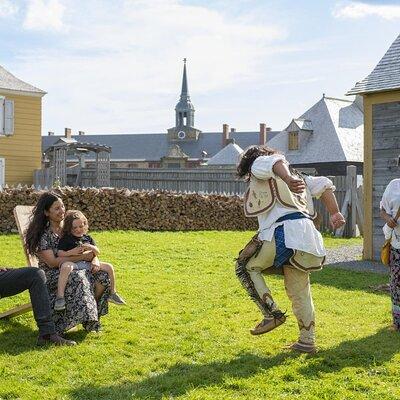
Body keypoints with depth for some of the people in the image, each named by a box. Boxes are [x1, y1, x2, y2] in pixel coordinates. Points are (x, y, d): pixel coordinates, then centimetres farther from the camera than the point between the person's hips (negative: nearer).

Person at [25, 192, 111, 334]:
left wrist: (94, 259, -12)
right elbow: (52, 262, -19)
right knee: (77, 278, -37)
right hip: (51, 275, -6)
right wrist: (82, 257, -22)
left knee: (103, 275, -20)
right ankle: (87, 319, -25)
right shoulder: (43, 234, -10)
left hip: (72, 269, 6)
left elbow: (90, 251, 13)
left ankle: (93, 310, -5)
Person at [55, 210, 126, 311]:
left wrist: (91, 247, -6)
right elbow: (60, 254, -2)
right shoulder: (65, 239, 7)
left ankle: (112, 293, 12)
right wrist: (72, 252, -16)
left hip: (88, 263, 5)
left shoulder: (87, 238, 20)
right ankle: (60, 297, -43)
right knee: (65, 267, -42)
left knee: (109, 267, -7)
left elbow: (97, 252, 15)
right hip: (73, 263, -5)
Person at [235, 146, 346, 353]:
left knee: (245, 266, 11)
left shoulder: (259, 165, 8)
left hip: (284, 233, -8)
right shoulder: (296, 176, 32)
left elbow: (275, 161, -16)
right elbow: (323, 185, 27)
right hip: (306, 238, 8)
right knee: (300, 292, 17)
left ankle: (272, 313, 3)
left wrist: (287, 179, -35)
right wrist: (335, 214, 19)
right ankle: (307, 341, 22)